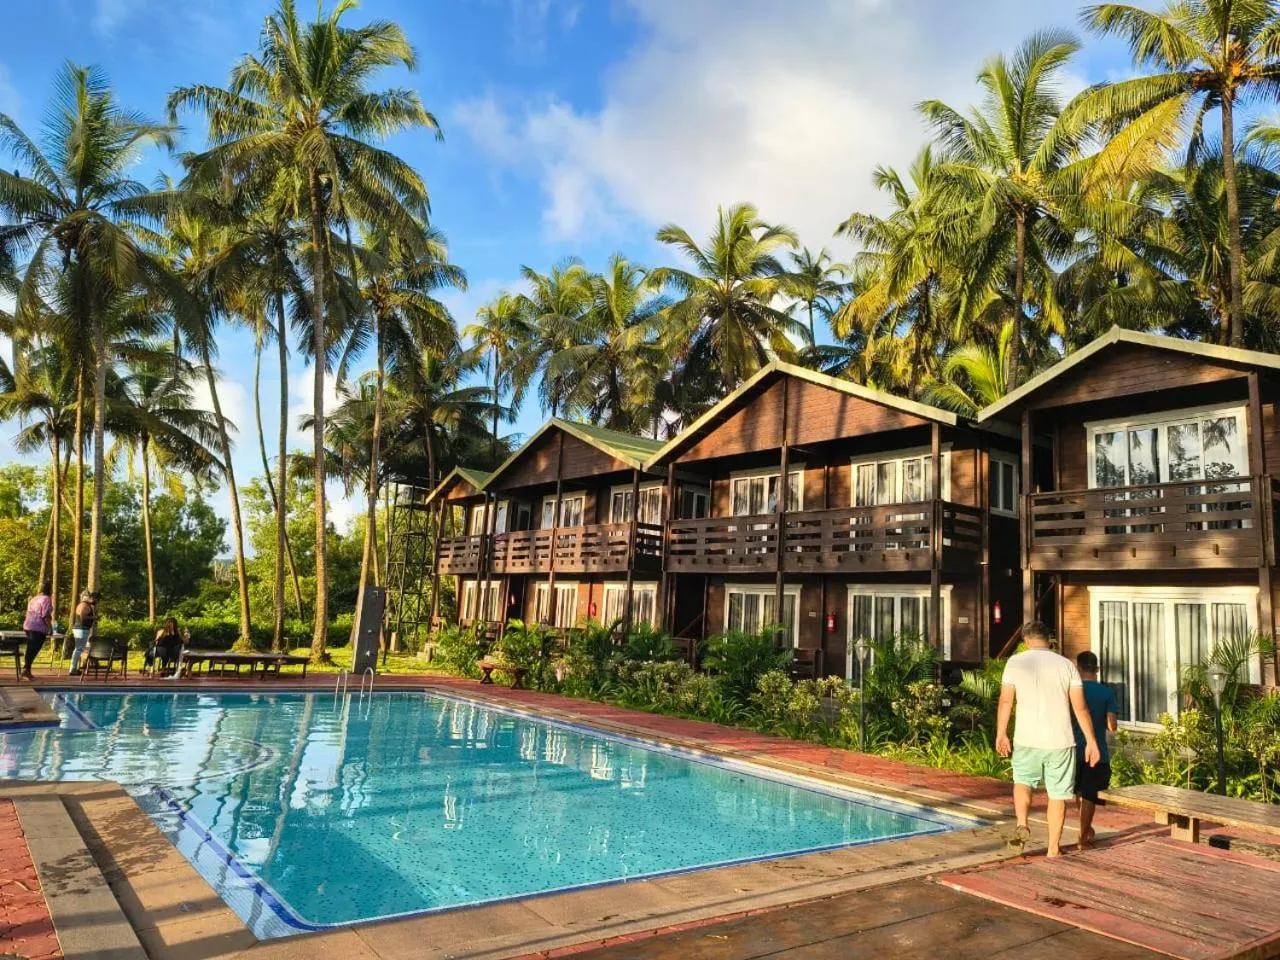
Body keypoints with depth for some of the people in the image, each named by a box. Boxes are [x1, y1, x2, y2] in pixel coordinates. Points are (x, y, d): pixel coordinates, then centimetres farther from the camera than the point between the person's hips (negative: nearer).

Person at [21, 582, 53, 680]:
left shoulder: (33, 598, 18)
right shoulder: (46, 599, -8)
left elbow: (29, 613, 20)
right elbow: (46, 615, -15)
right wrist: (50, 627, -9)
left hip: (28, 626, 9)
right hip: (39, 628, -9)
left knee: (30, 649, 15)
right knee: (34, 650, -8)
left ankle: (27, 670, 20)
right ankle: (26, 669, -15)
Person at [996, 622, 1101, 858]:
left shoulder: (1016, 662, -2)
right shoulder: (1066, 665, 2)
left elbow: (1006, 701, -4)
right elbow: (1080, 707, 0)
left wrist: (1001, 734, 5)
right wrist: (1091, 741, 8)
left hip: (1027, 740, -1)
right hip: (1060, 741, 1)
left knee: (1022, 780, 20)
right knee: (1057, 793, 11)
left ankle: (1022, 825, -1)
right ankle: (1054, 848, 16)